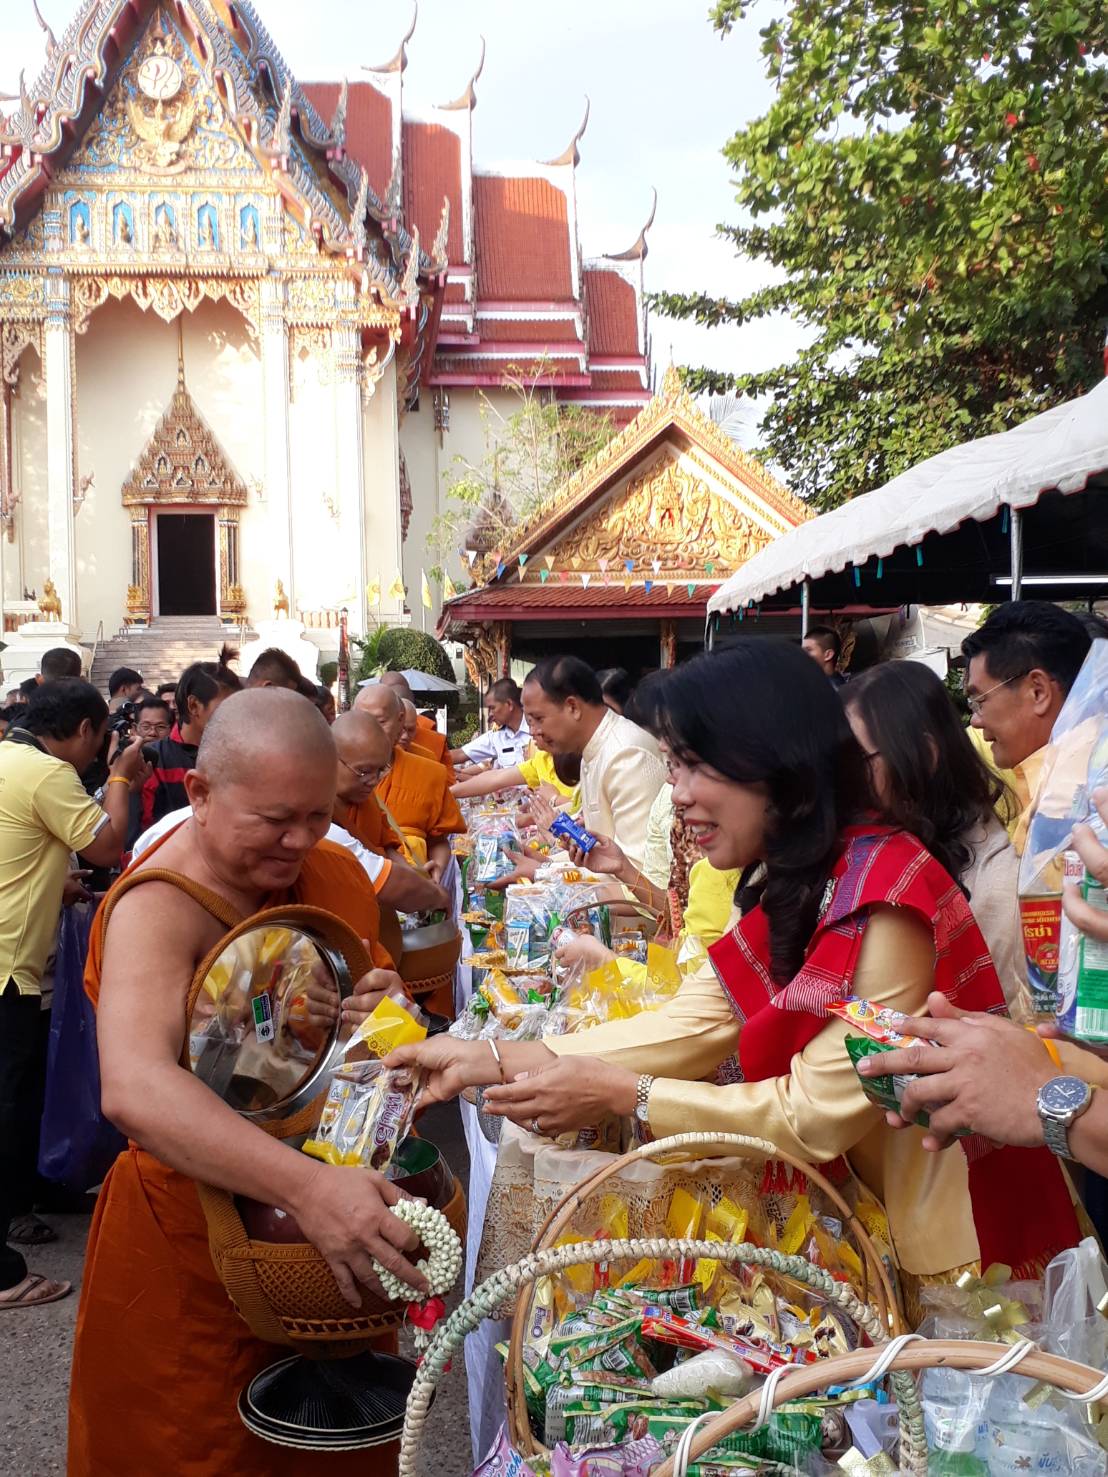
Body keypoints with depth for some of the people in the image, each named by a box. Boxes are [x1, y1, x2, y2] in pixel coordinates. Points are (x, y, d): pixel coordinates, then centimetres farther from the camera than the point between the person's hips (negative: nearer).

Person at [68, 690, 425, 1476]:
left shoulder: (332, 871, -5)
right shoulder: (158, 907, -24)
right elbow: (135, 1090, -40)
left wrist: (386, 1009, -19)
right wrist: (305, 1184, -51)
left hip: (333, 1230, 6)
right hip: (193, 1235, -5)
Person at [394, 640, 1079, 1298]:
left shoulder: (884, 901, -26)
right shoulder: (789, 883, 2)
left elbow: (818, 1113, -24)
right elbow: (691, 1022, -5)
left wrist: (621, 1094, -19)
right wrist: (490, 1059, -11)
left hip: (956, 1240, -7)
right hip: (867, 1204, 7)